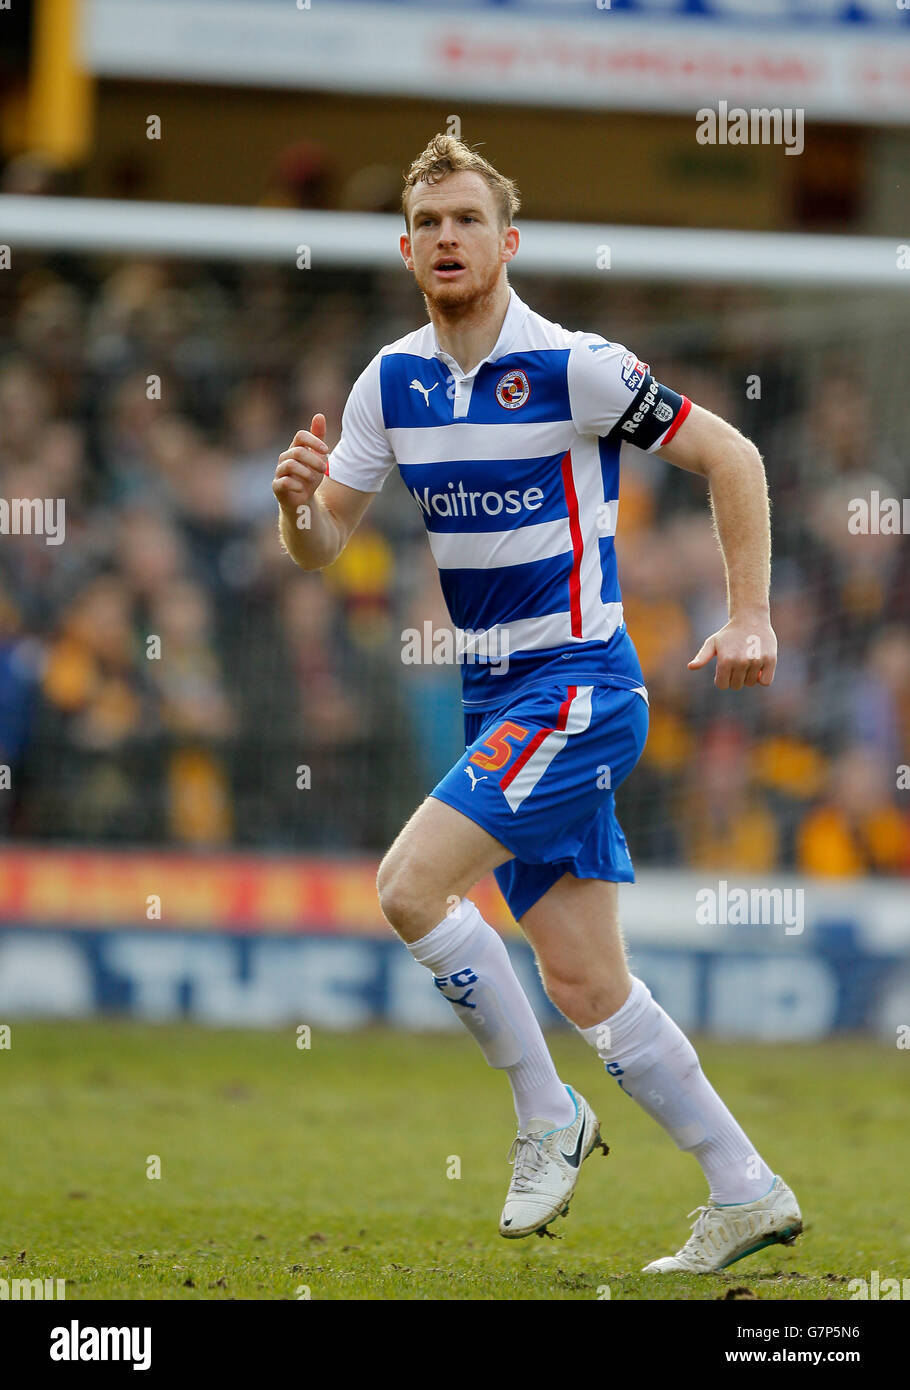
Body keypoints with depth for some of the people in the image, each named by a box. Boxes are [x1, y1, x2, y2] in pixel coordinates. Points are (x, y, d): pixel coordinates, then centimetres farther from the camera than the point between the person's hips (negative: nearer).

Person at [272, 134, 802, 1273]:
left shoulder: (573, 366, -12)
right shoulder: (391, 383, 6)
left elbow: (730, 456, -6)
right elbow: (321, 547, 10)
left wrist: (749, 616, -11)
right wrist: (296, 503, -14)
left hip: (577, 682, -7)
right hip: (496, 701, 7)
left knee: (411, 886, -20)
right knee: (584, 984, 5)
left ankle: (546, 1116, -4)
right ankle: (746, 1193, 15)